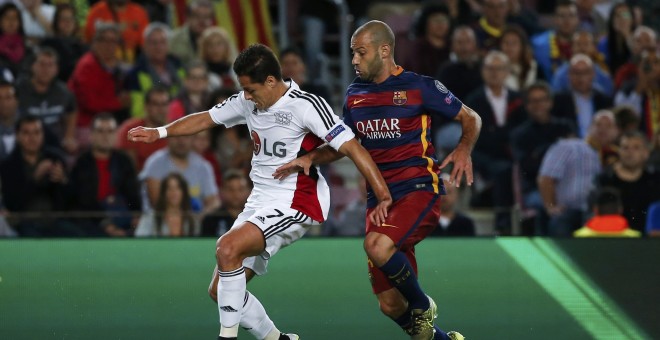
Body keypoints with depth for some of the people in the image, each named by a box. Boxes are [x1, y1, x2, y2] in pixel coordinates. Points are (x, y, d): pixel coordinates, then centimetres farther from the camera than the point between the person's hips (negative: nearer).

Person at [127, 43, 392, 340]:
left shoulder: (306, 106, -17)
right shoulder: (248, 102, 5)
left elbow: (352, 147, -20)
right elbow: (207, 118, 21)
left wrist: (384, 197, -26)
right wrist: (159, 133, 16)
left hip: (295, 204, -8)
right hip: (261, 202, 8)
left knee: (227, 248, -29)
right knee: (219, 290, 4)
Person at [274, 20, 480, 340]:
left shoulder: (420, 87, -5)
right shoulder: (355, 94, 12)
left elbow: (471, 118, 2)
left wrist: (464, 149, -17)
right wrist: (310, 158, 7)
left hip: (419, 190, -6)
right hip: (379, 198, 6)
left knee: (378, 244, -35)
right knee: (390, 305, 0)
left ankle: (423, 307, -11)